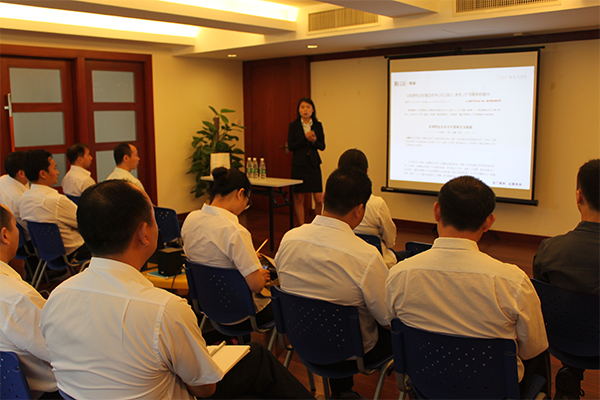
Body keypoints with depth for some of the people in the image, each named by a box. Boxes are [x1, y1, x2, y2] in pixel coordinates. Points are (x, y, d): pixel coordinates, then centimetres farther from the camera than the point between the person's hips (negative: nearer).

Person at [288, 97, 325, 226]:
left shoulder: (318, 125, 6)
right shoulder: (293, 125, 1)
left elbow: (322, 146, 6)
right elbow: (290, 146, -5)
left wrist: (314, 141, -14)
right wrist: (305, 138, -16)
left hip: (313, 164, 1)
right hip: (299, 165, -1)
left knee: (319, 199, -3)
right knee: (298, 199, 2)